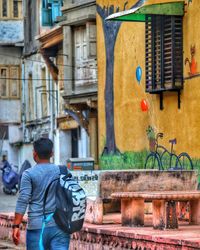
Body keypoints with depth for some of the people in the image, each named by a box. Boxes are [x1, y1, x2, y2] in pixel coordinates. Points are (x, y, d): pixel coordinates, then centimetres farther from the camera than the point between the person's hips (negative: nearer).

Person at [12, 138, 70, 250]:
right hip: (60, 226, 2)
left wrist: (16, 226, -8)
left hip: (38, 227, -2)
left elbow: (23, 201, -9)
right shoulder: (62, 171, 6)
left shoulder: (29, 174, -3)